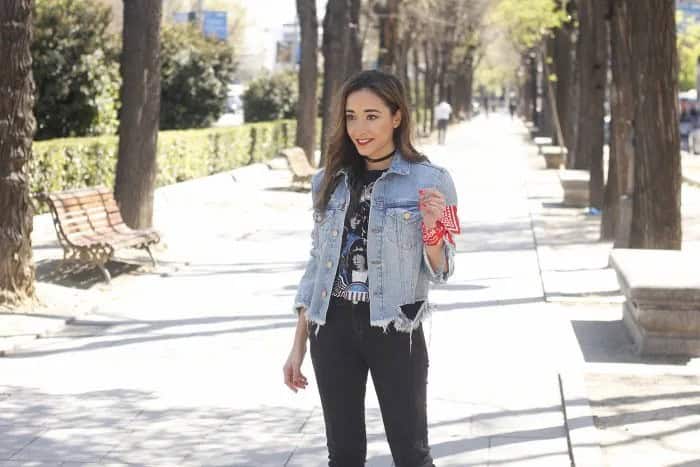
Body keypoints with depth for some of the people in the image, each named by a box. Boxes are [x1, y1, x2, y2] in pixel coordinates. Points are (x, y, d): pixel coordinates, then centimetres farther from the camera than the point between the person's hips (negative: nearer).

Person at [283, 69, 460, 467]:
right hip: (334, 328, 4)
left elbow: (440, 271, -3)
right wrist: (299, 344, 10)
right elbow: (317, 263, 11)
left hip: (395, 329, -4)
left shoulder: (430, 180, -7)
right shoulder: (329, 181, 5)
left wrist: (432, 226, -23)